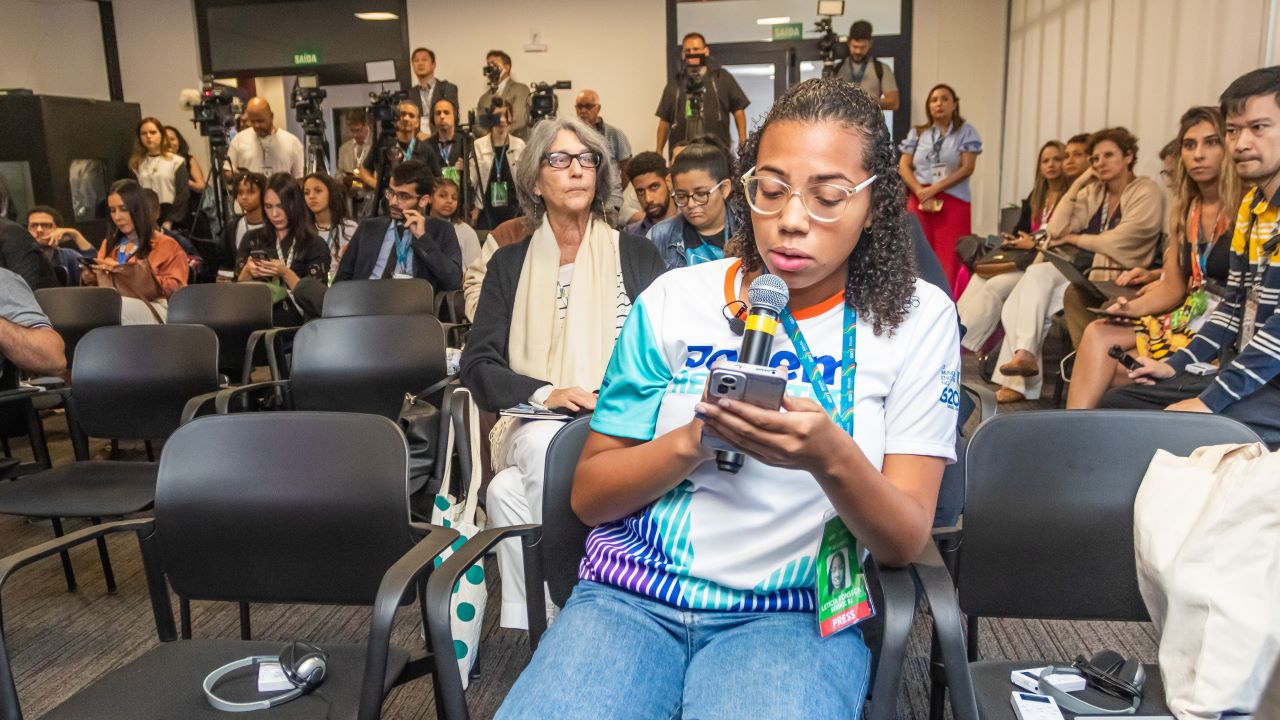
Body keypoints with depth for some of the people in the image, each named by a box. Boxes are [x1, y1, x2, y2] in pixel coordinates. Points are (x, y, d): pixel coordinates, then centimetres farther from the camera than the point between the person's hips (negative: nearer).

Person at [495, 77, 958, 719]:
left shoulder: (916, 317, 0)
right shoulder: (675, 300, 2)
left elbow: (905, 542, -4)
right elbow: (587, 496, 2)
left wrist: (832, 458, -25)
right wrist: (695, 439, -17)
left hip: (793, 613, 0)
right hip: (632, 596, 1)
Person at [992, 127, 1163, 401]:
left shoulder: (1147, 192, -1)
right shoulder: (1093, 192, 15)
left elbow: (1119, 240, -13)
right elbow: (1056, 230, 4)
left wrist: (1074, 238, -2)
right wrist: (1077, 183, 3)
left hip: (1115, 278, -6)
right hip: (1083, 269, 6)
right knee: (1037, 273, -26)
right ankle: (1023, 353, -31)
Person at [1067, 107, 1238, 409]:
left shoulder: (1243, 209, -9)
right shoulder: (1184, 211, 13)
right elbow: (1173, 289, 12)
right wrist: (1130, 308, -7)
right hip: (1188, 320, 6)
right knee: (1097, 334, -14)